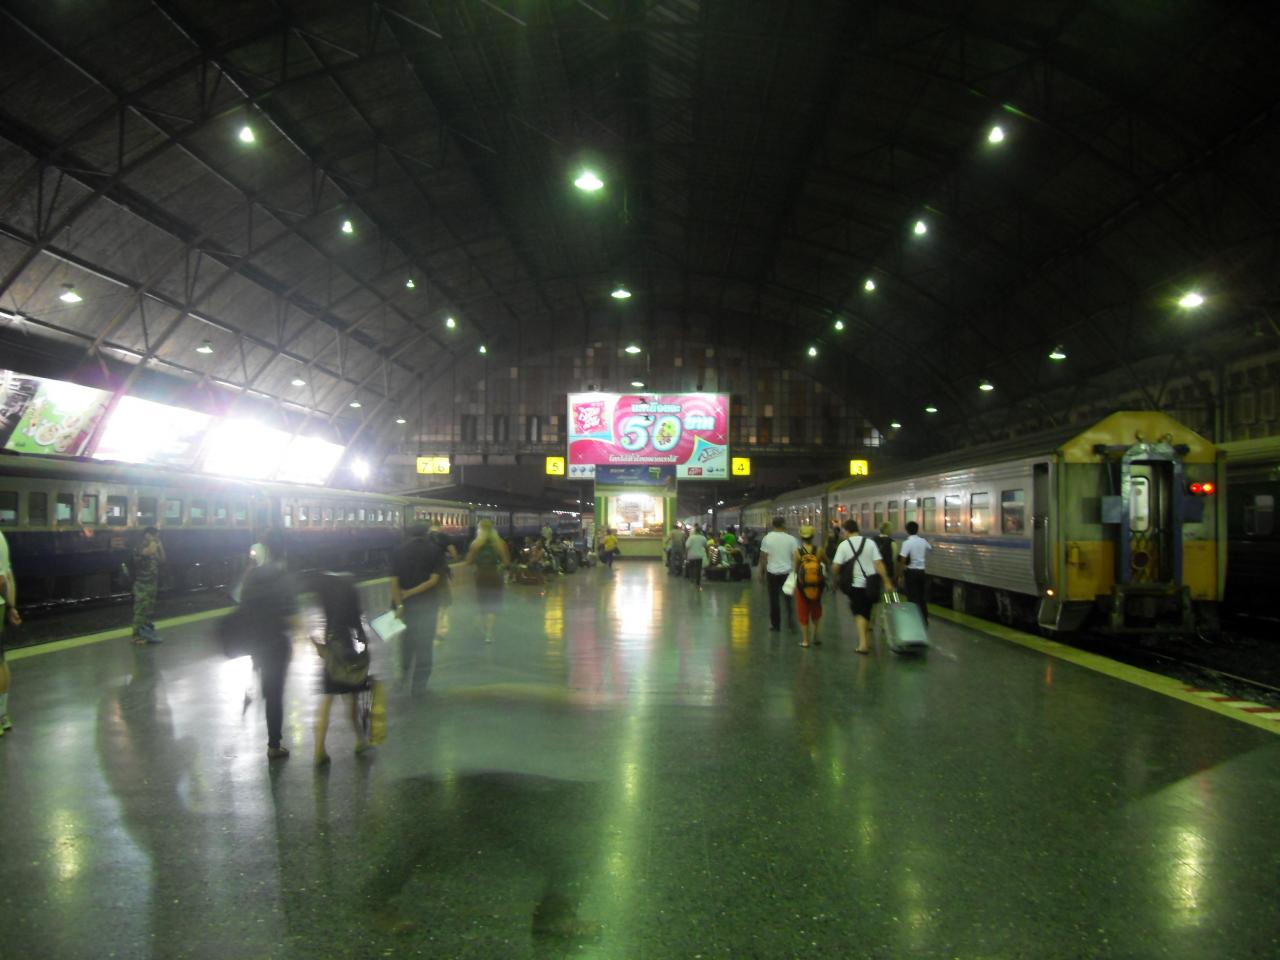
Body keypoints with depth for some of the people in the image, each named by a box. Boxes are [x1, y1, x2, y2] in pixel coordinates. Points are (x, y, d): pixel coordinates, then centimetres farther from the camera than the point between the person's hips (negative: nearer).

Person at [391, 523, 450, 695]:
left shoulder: (399, 552, 2)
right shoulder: (435, 551, -2)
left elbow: (394, 582, -9)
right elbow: (434, 580, -13)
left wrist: (399, 605, -13)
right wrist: (409, 593, -11)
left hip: (405, 604, 2)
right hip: (427, 604, -2)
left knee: (407, 642, 19)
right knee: (424, 645, 6)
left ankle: (406, 679, 32)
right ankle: (418, 685, 8)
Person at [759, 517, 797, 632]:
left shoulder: (767, 538, -6)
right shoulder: (791, 539, -5)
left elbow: (763, 557, -5)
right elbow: (795, 557, -5)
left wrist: (762, 573, 5)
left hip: (772, 572, 0)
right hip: (787, 572, 1)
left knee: (774, 599, 7)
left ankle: (775, 624, 13)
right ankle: (790, 617, 1)